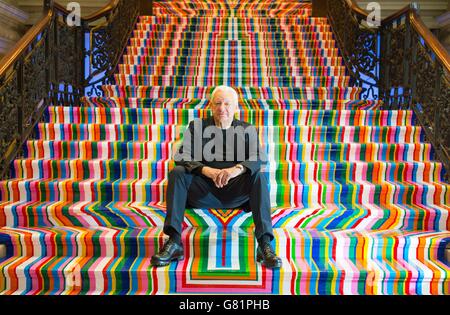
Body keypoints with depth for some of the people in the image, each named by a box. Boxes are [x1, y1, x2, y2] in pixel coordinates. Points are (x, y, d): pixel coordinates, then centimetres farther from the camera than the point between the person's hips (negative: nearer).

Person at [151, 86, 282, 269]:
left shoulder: (248, 130, 8)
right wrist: (205, 170, -27)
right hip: (204, 192, 1)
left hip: (236, 192, 0)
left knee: (258, 177, -27)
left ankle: (265, 245, -32)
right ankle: (174, 242, -27)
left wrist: (238, 168, -32)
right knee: (176, 173, -23)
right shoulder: (196, 127, 8)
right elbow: (181, 157, -7)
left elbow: (260, 158, -10)